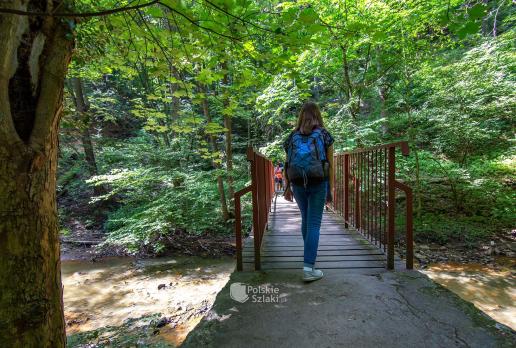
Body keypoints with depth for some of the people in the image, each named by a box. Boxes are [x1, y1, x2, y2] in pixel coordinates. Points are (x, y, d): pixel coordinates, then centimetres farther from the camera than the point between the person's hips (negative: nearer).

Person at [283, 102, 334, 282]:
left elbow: (287, 164, 6)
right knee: (314, 223, -1)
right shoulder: (324, 135, 4)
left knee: (305, 219, 21)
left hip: (298, 184, 3)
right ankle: (308, 268, -4)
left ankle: (309, 253, 40)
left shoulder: (292, 137, 10)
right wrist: (330, 189, 6)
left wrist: (287, 187, 10)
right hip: (318, 183, -3)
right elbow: (330, 165, 1)